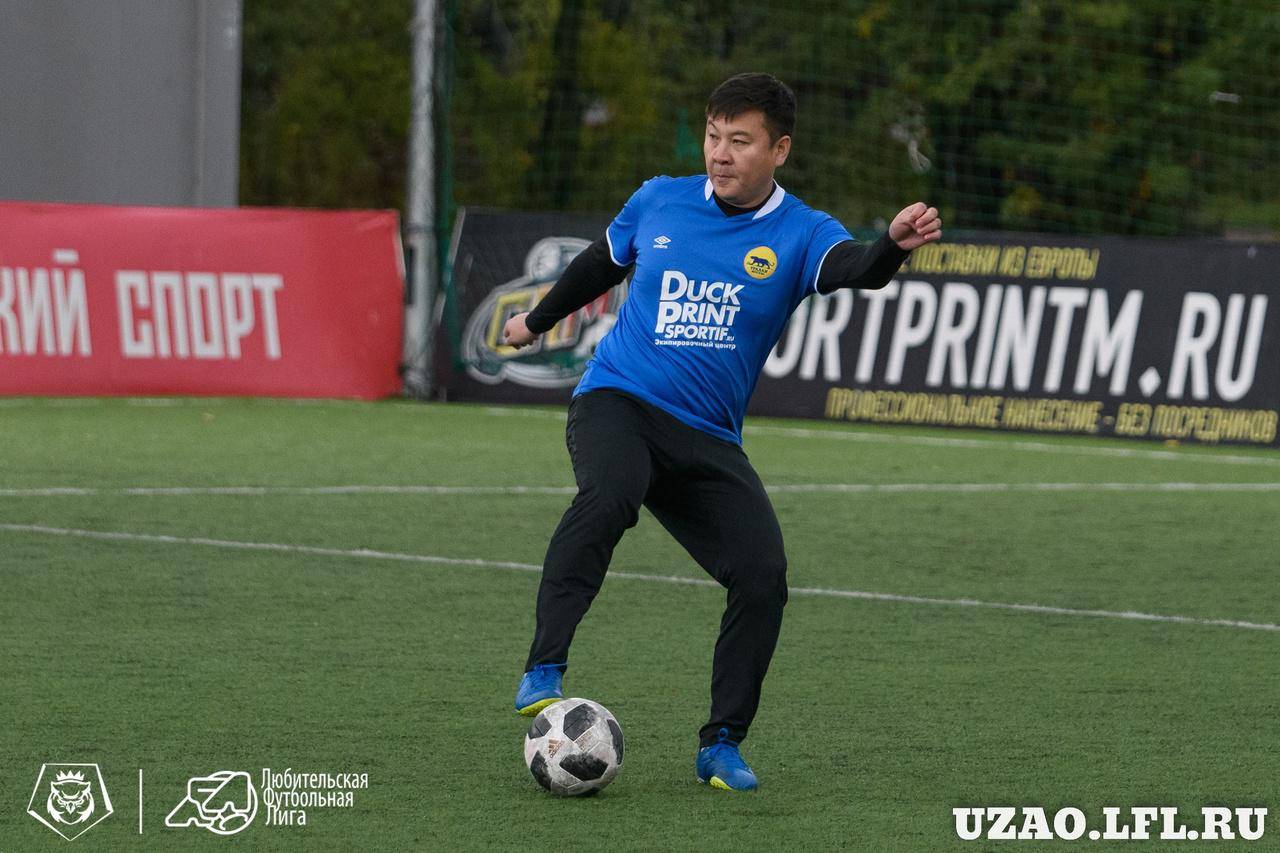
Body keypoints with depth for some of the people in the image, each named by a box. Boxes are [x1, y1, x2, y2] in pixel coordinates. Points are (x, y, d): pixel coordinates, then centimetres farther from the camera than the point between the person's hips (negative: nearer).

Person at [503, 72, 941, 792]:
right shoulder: (659, 201, 4)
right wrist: (537, 321, 39)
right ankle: (544, 671, -35)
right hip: (617, 401, -1)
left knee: (764, 577, -14)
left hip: (708, 441, 1)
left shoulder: (800, 234, -3)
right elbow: (601, 265, 24)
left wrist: (895, 245, -50)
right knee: (608, 496, -36)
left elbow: (855, 269, -27)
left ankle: (722, 746, 3)